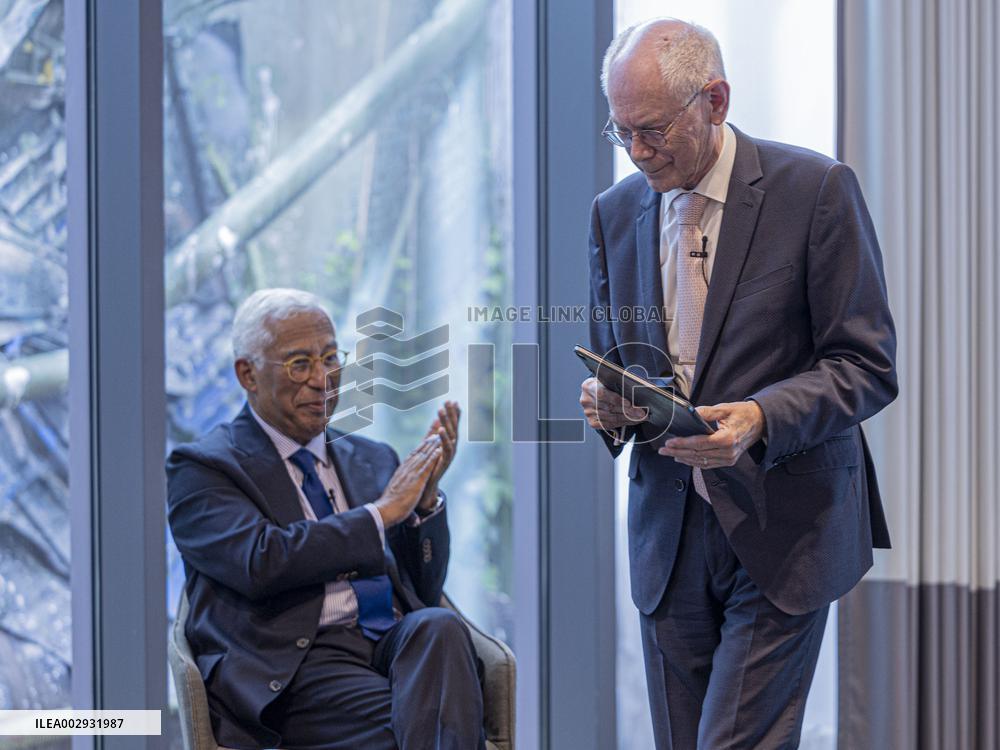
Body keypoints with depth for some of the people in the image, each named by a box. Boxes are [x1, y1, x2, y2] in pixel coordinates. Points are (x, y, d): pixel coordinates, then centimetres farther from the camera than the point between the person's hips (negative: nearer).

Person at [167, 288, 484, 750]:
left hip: (396, 643, 5)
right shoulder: (201, 469, 7)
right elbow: (262, 563, -13)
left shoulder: (372, 461, 24)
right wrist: (381, 512, -5)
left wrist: (426, 496, 5)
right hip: (294, 664, -5)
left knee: (439, 626, -31)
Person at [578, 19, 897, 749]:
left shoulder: (816, 189, -7)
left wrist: (761, 418, -25)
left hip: (783, 532, -5)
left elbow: (868, 365, -8)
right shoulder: (615, 212, 9)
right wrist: (608, 402, -6)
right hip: (667, 532, 5)